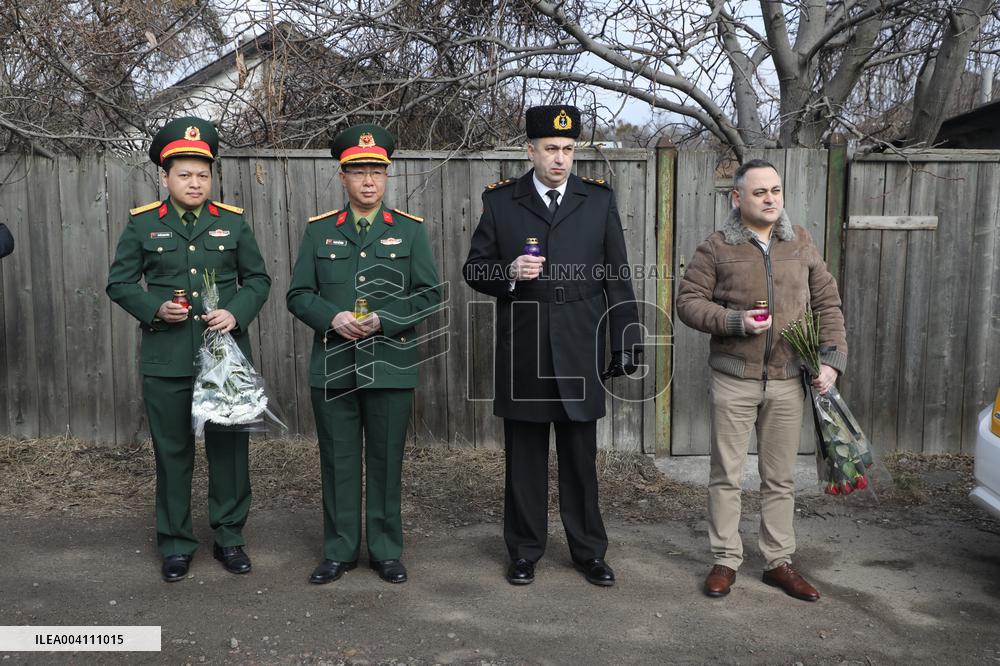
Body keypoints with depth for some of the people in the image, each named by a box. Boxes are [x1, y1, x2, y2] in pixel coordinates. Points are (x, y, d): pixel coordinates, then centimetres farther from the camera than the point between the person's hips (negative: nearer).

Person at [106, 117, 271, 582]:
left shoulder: (232, 221, 5)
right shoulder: (142, 223, 3)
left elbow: (258, 279, 7)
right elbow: (119, 283, 6)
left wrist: (237, 313, -11)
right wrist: (154, 309, -12)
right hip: (166, 359, 0)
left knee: (229, 447, 8)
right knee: (172, 452, 9)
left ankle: (229, 536, 24)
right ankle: (175, 544, 23)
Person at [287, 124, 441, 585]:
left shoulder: (410, 230, 5)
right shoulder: (319, 230, 8)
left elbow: (428, 295, 1)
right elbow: (298, 294, 6)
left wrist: (383, 320, -14)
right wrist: (333, 318, -12)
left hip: (391, 365, -1)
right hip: (332, 365, 1)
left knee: (386, 461, 7)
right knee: (338, 460, 8)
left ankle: (386, 551, 21)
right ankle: (339, 551, 22)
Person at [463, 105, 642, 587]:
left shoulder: (599, 199, 6)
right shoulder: (500, 201, 4)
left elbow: (617, 277, 6)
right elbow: (474, 270, 5)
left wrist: (626, 342, 3)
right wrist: (508, 273, -16)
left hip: (579, 351, 0)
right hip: (522, 353, 0)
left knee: (581, 457, 9)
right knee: (524, 457, 9)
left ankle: (589, 551, 24)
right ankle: (524, 551, 24)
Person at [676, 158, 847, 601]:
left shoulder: (801, 243, 8)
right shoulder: (718, 247, -2)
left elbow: (827, 302, 10)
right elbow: (688, 301, -3)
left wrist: (833, 358, 0)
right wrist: (734, 321, -17)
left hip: (788, 380, 3)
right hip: (734, 379, -3)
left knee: (780, 477, 11)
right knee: (726, 475, 5)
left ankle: (778, 561, 23)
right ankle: (725, 560, 18)